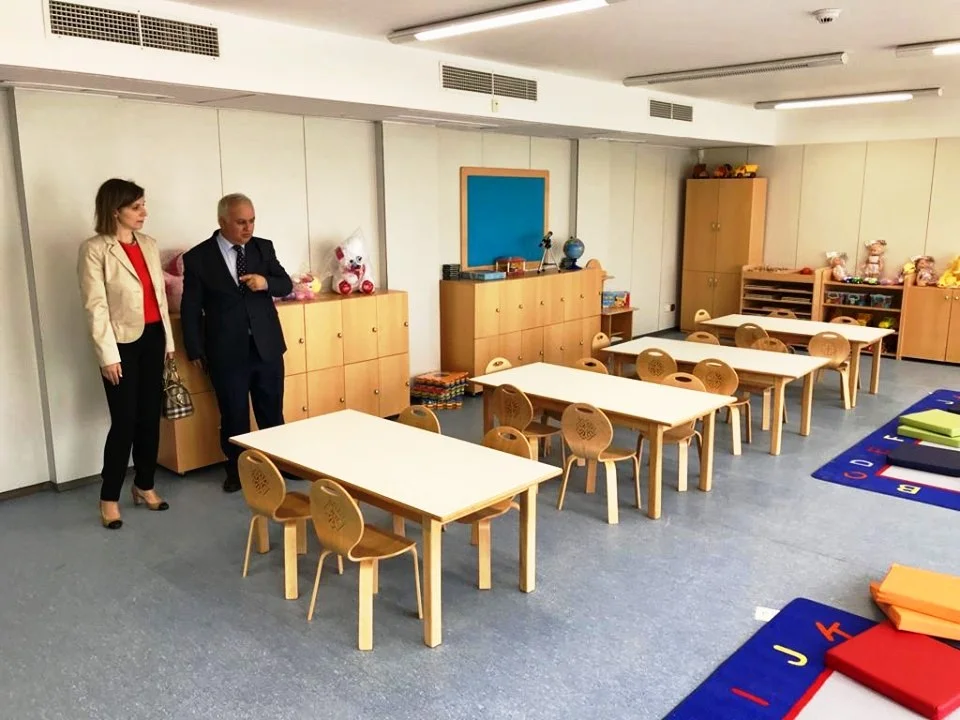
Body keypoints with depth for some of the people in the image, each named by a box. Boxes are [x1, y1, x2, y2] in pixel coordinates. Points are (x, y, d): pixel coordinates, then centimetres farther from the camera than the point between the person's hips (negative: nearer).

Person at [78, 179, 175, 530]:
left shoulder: (149, 244, 10)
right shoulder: (94, 250, -9)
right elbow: (96, 306, -12)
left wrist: (168, 339, 13)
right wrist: (108, 355, -16)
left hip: (152, 337, 6)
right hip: (123, 342, -6)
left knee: (150, 416, 11)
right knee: (124, 421, -2)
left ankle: (145, 485, 27)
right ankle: (109, 497, 14)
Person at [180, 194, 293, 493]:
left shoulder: (264, 247, 3)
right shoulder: (198, 257, -6)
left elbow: (287, 285, 6)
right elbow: (190, 310, -2)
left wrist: (266, 282, -16)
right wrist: (196, 352, -3)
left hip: (267, 347, 3)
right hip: (227, 352, -2)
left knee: (273, 412, 13)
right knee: (234, 417, 10)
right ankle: (237, 470, 27)